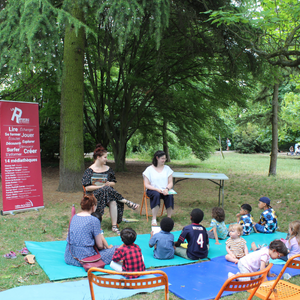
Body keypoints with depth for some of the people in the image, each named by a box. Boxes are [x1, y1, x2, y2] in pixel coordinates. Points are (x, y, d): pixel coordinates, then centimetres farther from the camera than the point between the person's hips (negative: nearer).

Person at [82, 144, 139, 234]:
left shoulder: (108, 169, 13)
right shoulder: (89, 171, -1)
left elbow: (114, 183, 15)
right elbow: (87, 188, -9)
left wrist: (109, 184, -9)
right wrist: (102, 186, -17)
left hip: (109, 193, 3)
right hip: (94, 194, -3)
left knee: (113, 202, -33)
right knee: (107, 190, -36)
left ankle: (114, 226, -31)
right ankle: (127, 202, -27)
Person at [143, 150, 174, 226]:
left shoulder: (167, 168, 12)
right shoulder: (149, 169, 2)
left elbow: (170, 183, 9)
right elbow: (147, 185, -3)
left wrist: (167, 189, -14)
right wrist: (157, 189, -19)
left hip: (165, 191, 2)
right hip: (153, 190, -2)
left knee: (170, 196, -31)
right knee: (156, 195, -36)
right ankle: (154, 220, -32)